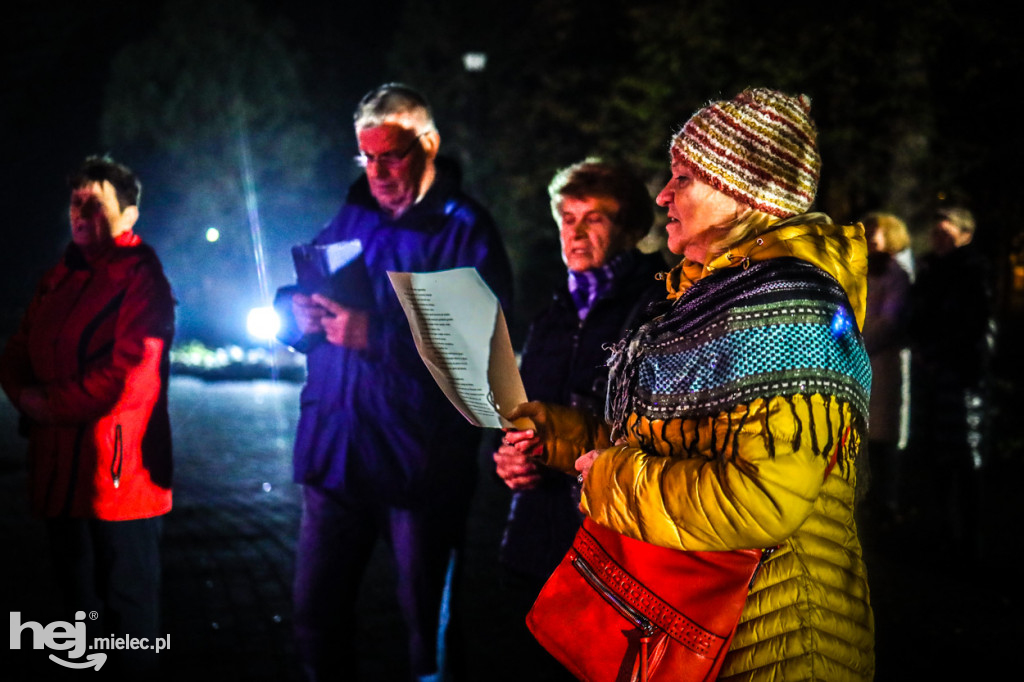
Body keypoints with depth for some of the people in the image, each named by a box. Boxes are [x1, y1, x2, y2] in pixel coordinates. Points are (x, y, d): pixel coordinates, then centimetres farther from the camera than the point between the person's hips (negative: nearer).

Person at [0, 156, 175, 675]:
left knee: (127, 607, 2)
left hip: (116, 471, -8)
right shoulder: (59, 278, 16)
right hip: (57, 469, 8)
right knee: (78, 599, 17)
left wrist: (51, 403, -12)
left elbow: (131, 374, -19)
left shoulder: (140, 276, -9)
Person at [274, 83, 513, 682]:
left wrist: (375, 335, -24)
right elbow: (292, 302, 16)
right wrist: (301, 313, -8)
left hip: (419, 459, -5)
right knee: (317, 615, 10)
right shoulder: (350, 218, 13)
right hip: (334, 449, 5)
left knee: (429, 623, 7)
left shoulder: (464, 229, -5)